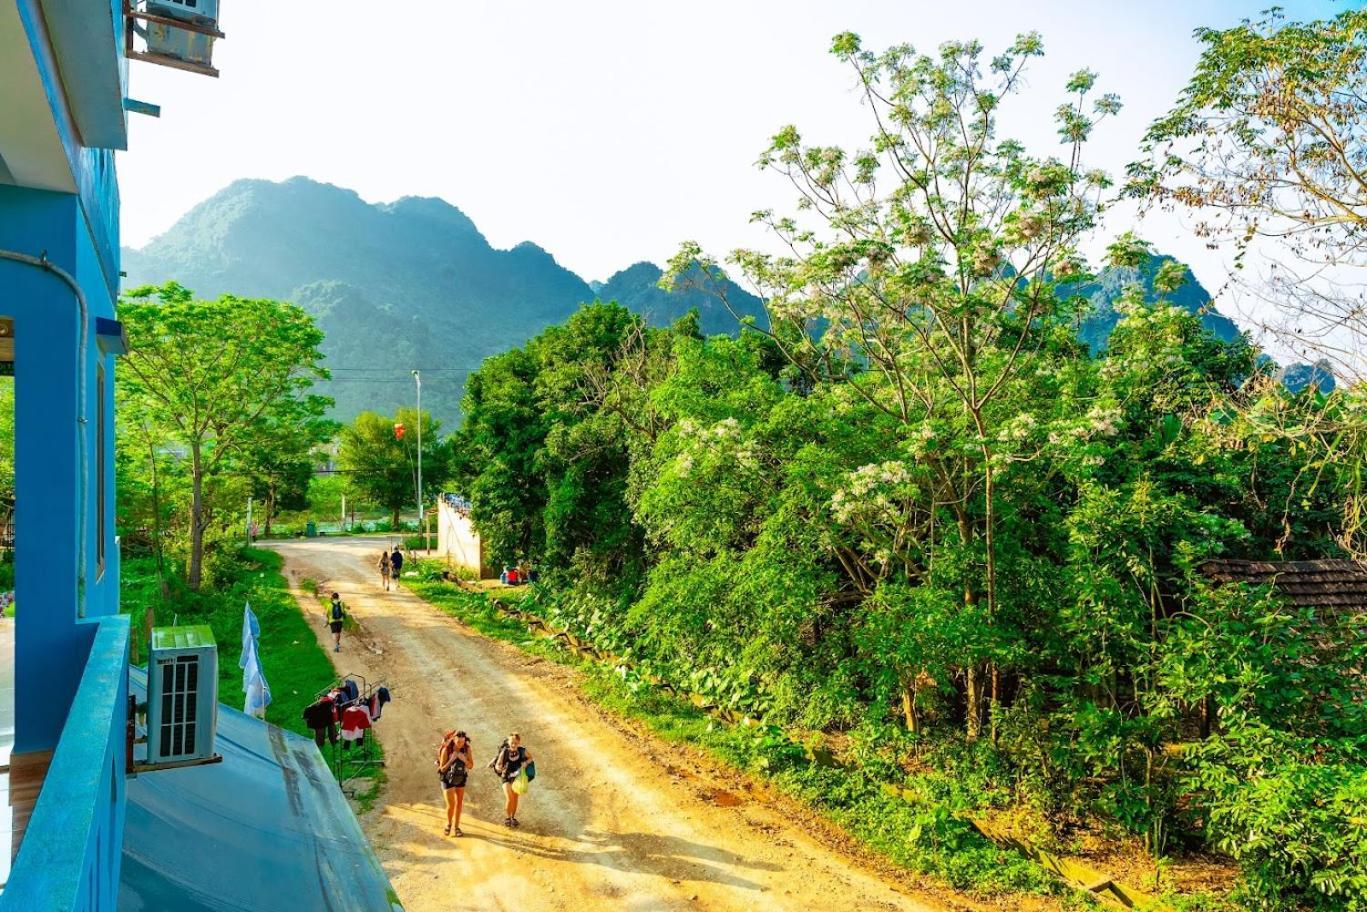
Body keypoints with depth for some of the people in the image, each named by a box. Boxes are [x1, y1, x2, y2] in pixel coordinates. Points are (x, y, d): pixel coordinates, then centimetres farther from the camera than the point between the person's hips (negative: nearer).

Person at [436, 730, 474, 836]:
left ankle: (456, 827, 21)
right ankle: (448, 825, 21)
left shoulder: (467, 749, -15)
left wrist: (464, 759, -26)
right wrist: (451, 760, -31)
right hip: (448, 779, -3)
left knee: (459, 803, 6)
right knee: (451, 805, -6)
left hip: (460, 779, 3)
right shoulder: (446, 750, -24)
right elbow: (442, 768, -17)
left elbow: (471, 766, -8)